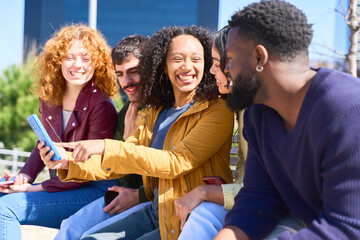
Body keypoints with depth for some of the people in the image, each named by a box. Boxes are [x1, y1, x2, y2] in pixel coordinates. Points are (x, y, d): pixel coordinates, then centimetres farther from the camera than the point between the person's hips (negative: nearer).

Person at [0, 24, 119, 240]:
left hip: (94, 191, -8)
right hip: (61, 186, 8)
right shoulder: (49, 99, 7)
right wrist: (25, 175, 0)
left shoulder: (102, 106, -15)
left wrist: (36, 188, -15)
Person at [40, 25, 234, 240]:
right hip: (156, 212, 7)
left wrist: (106, 148, -26)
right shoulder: (154, 113, 14)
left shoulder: (218, 111, -10)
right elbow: (117, 165, 12)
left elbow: (175, 163, -21)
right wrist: (69, 163, -7)